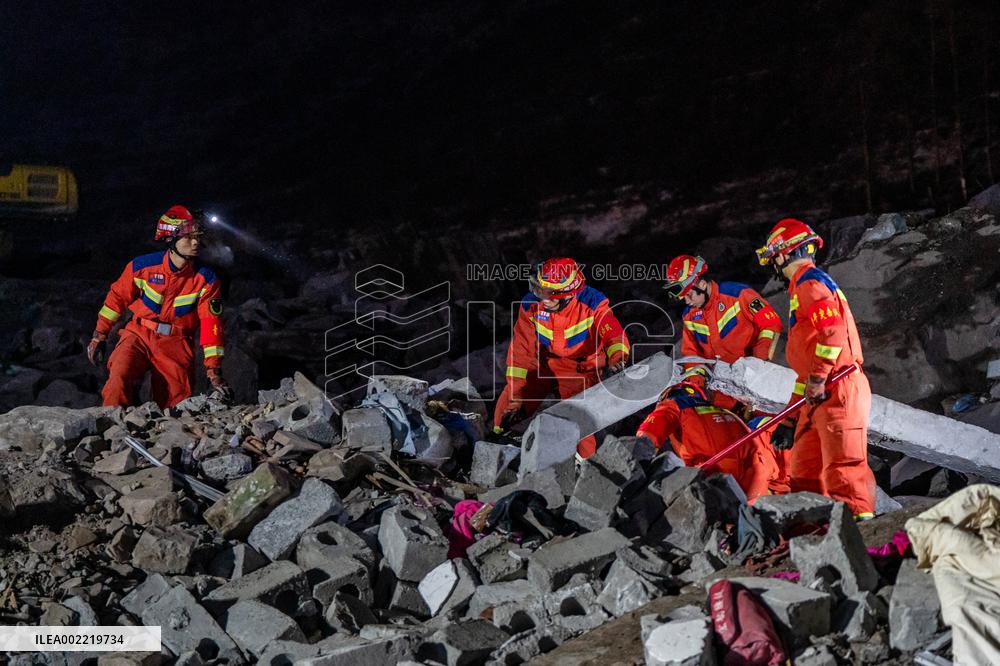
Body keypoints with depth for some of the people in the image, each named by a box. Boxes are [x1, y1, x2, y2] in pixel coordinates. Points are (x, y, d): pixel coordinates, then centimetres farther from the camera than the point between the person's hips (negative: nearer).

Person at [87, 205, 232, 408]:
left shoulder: (206, 280, -8)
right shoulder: (142, 266, -8)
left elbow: (211, 325, -8)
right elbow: (117, 297, 6)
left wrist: (214, 372, -12)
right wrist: (99, 335, 12)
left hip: (176, 345, 1)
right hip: (139, 337, 0)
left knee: (176, 406, -4)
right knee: (119, 380, -25)